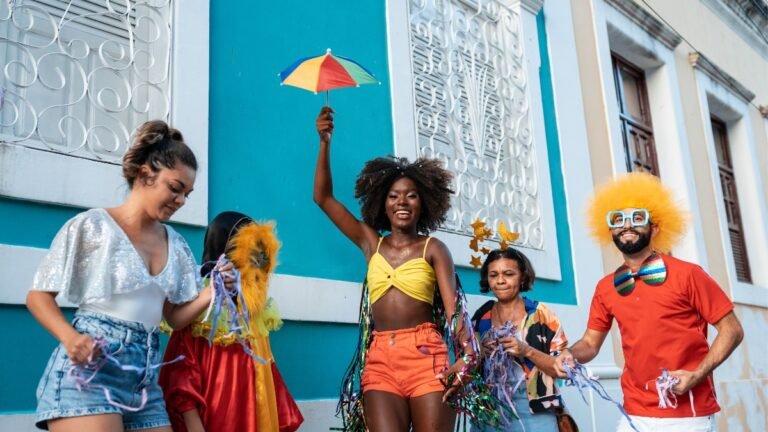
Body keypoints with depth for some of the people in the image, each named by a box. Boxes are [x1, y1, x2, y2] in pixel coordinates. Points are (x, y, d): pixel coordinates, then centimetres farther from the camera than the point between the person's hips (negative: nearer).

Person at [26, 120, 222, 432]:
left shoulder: (176, 245, 13)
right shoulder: (92, 225, -3)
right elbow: (38, 296, -1)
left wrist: (212, 292, -5)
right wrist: (71, 338, -20)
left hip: (144, 375, 6)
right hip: (90, 367, -6)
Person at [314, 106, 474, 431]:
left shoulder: (433, 248, 6)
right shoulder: (372, 243, 14)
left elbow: (453, 307, -5)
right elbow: (324, 198, 17)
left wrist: (467, 354, -24)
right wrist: (325, 142, 10)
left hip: (426, 355, -2)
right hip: (380, 359, 2)